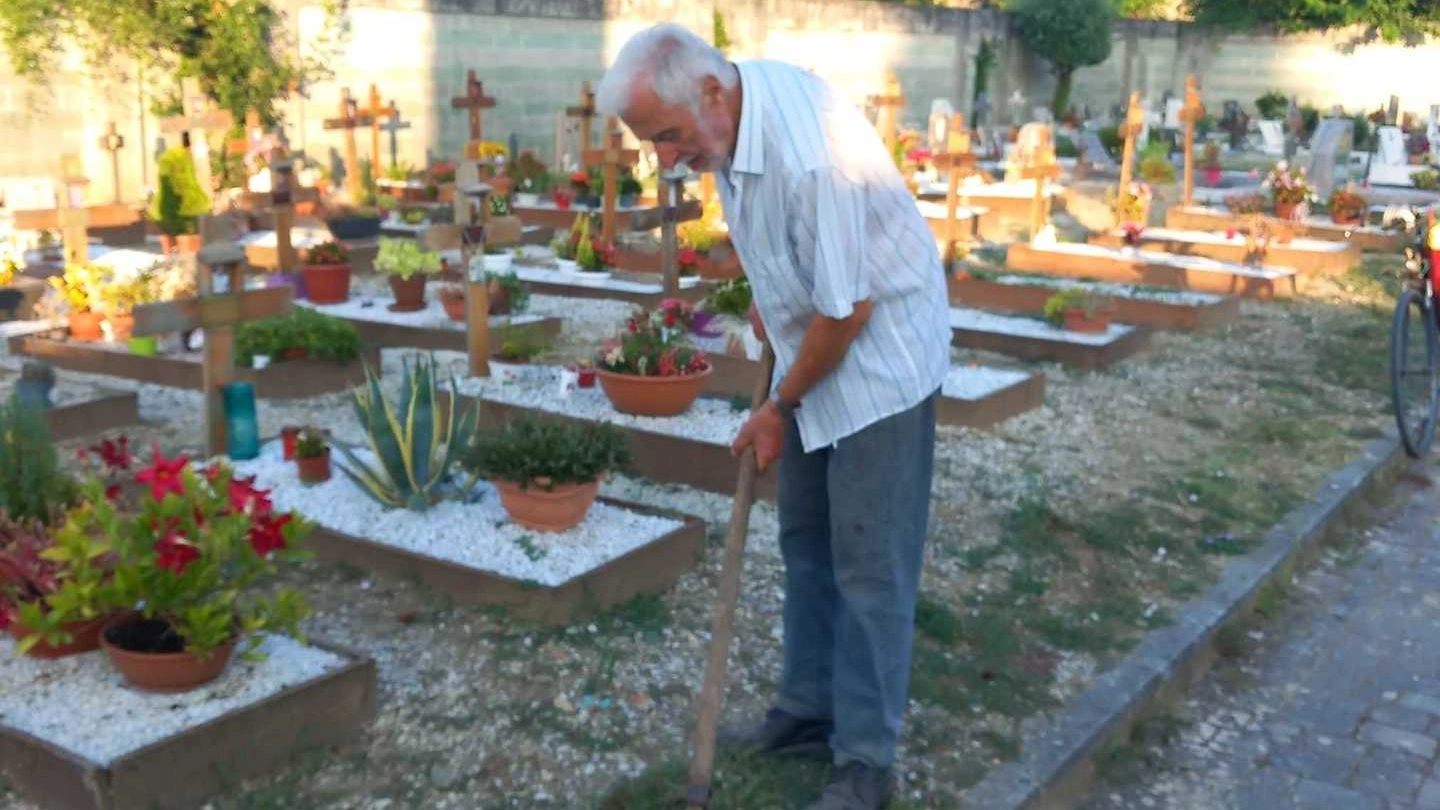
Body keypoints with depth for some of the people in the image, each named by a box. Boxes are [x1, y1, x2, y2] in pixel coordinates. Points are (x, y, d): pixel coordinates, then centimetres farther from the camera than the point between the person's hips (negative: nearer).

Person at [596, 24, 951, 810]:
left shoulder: (811, 156, -34)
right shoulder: (735, 106, -7)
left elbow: (847, 309, -25)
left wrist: (779, 406, -13)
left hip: (880, 356, -9)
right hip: (816, 346, 9)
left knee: (868, 564, -1)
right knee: (806, 543, 16)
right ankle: (811, 709, 31)